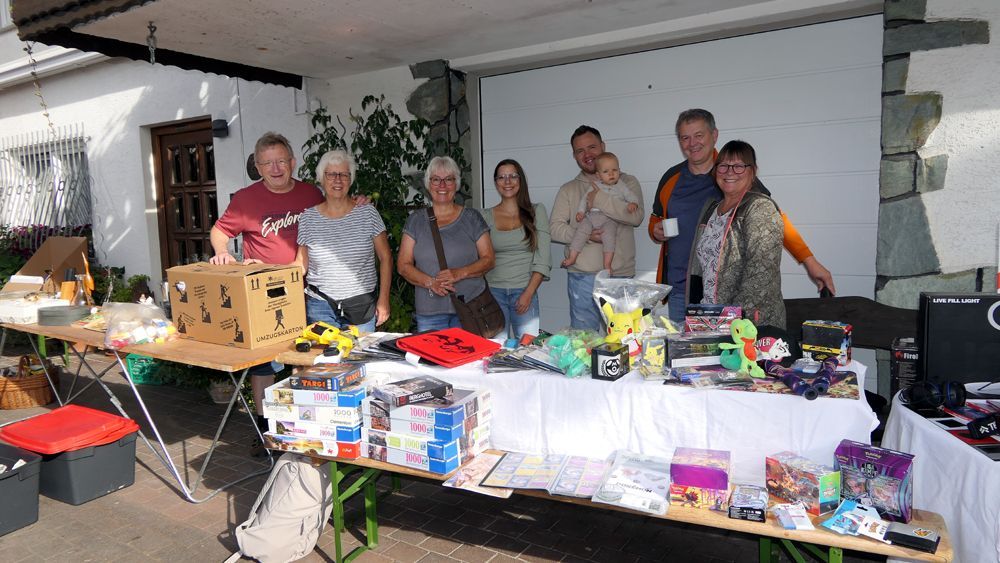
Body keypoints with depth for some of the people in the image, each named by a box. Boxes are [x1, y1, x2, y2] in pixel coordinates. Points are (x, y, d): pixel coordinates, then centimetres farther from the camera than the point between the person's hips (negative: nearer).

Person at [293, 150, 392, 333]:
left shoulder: (368, 213, 0)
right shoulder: (308, 217, 3)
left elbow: (385, 258, 2)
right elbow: (301, 264, 7)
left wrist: (384, 299, -2)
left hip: (362, 306, 0)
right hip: (320, 306, 1)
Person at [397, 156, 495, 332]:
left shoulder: (472, 218, 6)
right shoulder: (415, 220, 8)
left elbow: (488, 259, 3)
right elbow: (403, 265, 4)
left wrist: (460, 273, -15)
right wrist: (430, 282, -13)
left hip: (470, 306, -1)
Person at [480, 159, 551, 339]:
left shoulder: (537, 211, 5)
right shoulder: (485, 216, 8)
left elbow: (543, 260, 0)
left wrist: (529, 293, -9)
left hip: (525, 292, -1)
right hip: (493, 291, 1)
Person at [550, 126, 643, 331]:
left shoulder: (627, 182, 9)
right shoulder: (568, 190, 13)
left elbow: (635, 216, -9)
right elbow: (554, 227, 2)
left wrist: (598, 198, -12)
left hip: (620, 275, -1)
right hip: (581, 276, 2)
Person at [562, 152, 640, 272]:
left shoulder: (621, 187, 16)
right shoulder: (595, 186, 16)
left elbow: (632, 197, 11)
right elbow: (585, 198, 13)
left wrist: (633, 204, -12)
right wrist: (581, 211, -1)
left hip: (609, 218, -2)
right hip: (591, 215, 2)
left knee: (609, 233, -29)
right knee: (582, 230, -19)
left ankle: (607, 263, -28)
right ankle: (572, 257, -13)